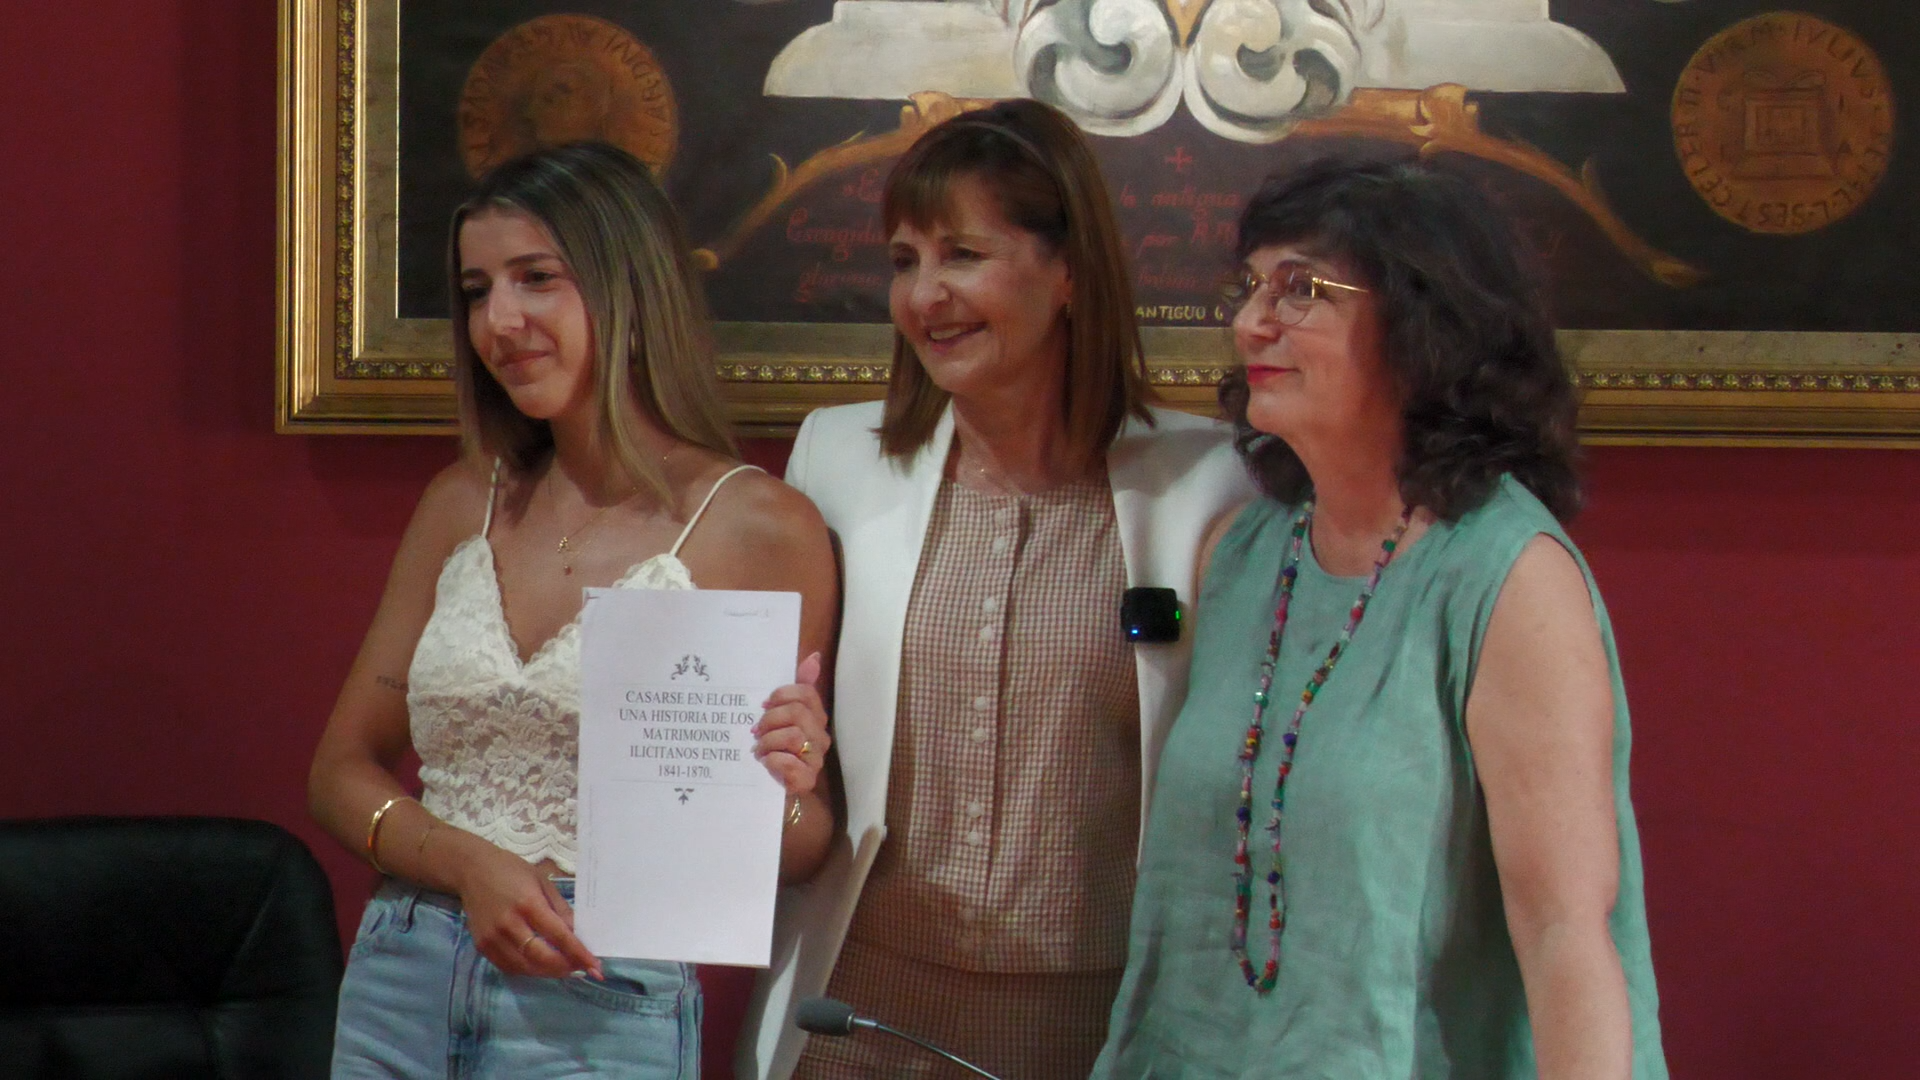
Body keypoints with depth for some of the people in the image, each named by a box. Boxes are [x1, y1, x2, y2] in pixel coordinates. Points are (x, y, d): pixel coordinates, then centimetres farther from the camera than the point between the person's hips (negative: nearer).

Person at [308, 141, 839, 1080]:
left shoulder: (759, 527, -5)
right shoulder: (464, 504, 9)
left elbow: (796, 849, 3)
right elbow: (342, 770, 10)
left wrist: (785, 794, -20)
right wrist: (471, 865, -8)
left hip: (601, 1003, -4)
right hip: (400, 991, 4)